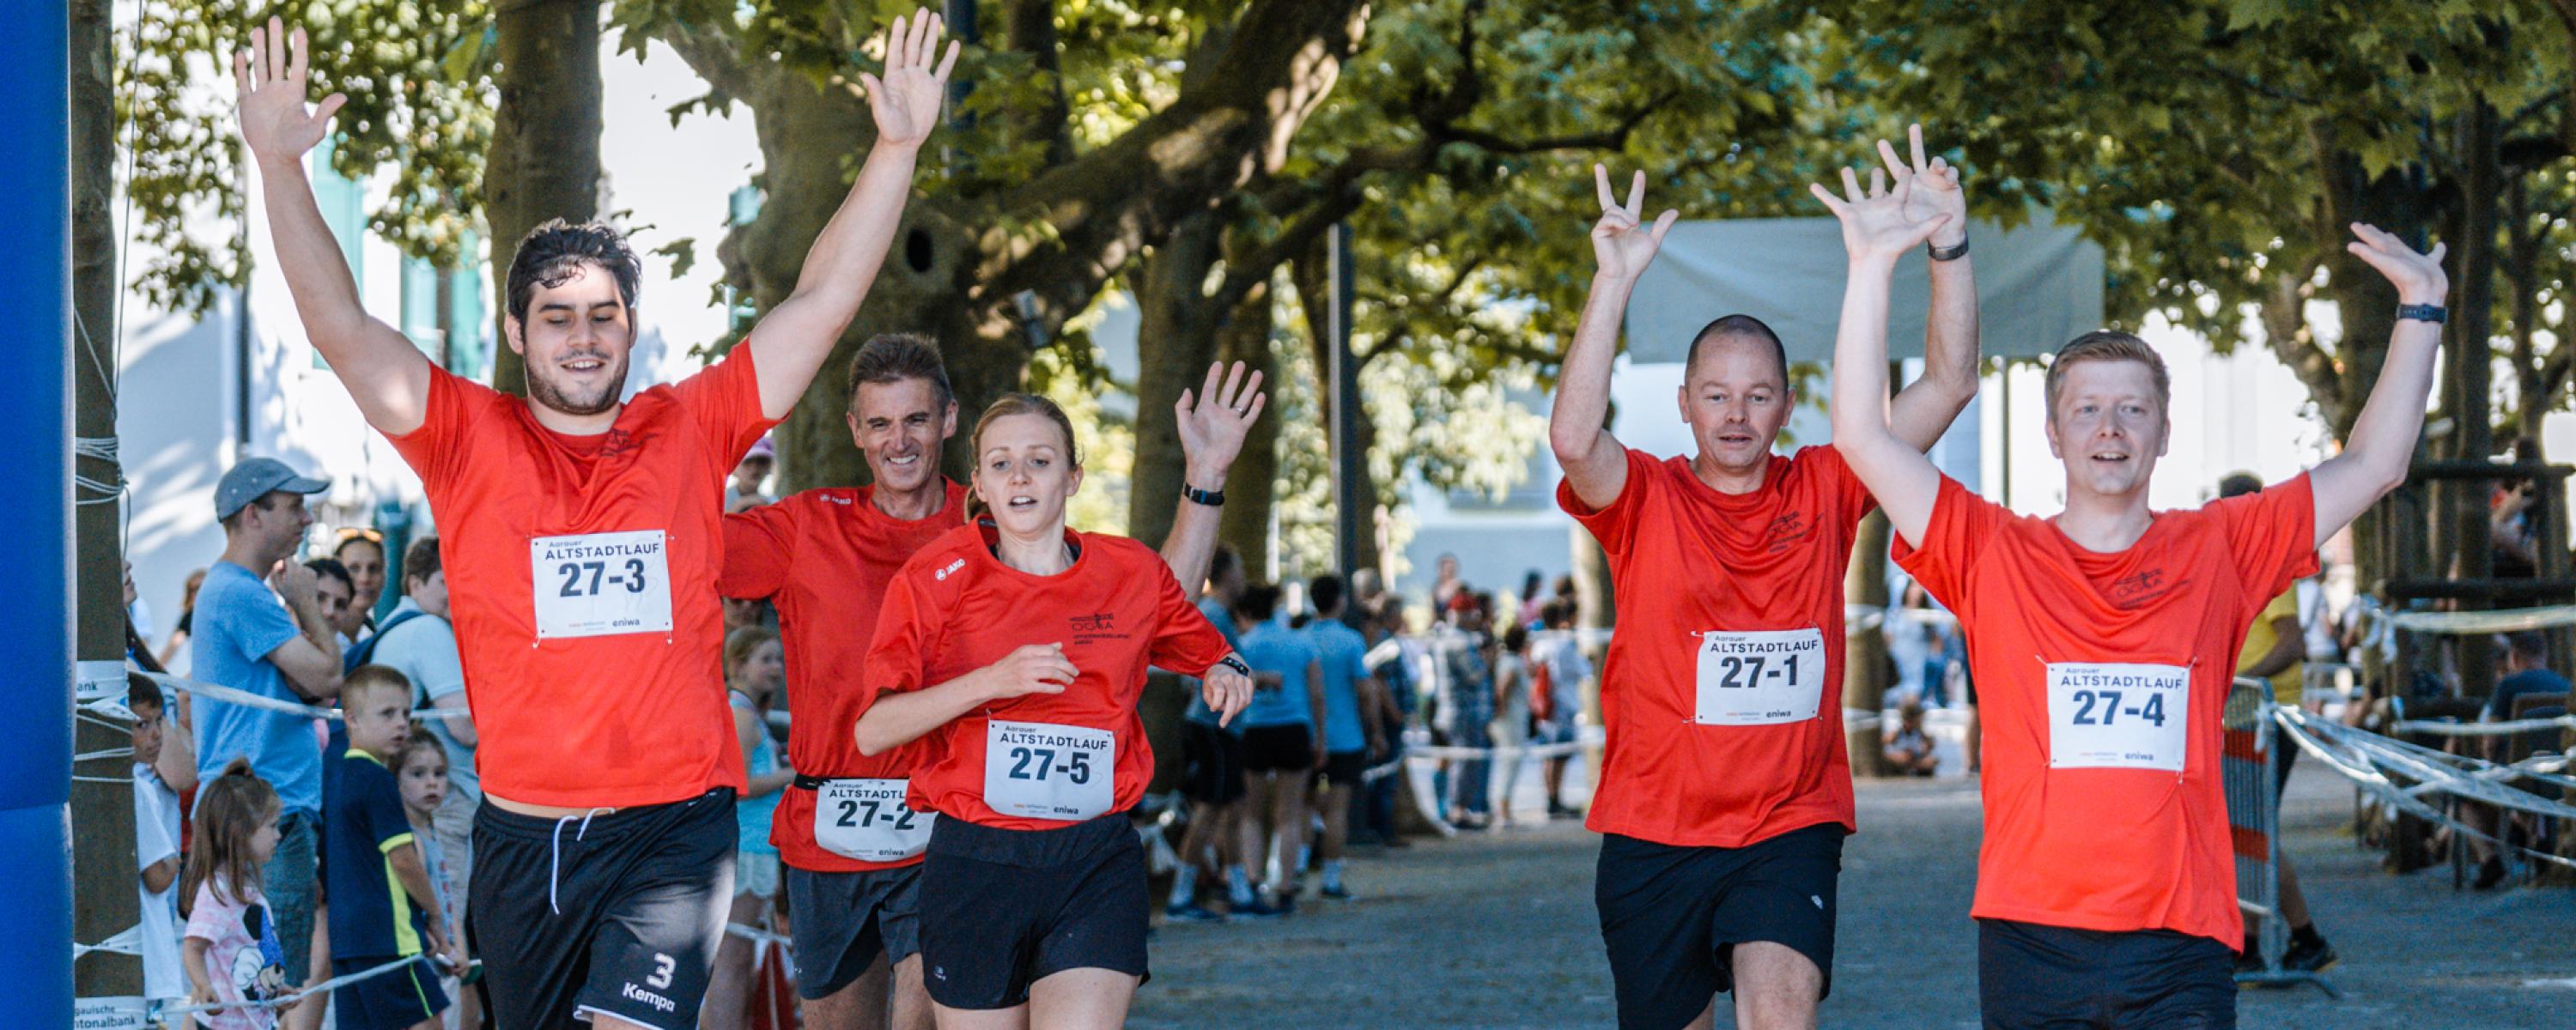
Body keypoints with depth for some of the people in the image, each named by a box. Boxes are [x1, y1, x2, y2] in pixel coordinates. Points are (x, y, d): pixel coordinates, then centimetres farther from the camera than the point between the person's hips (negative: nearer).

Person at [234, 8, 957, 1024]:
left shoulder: (690, 432, 5)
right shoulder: (469, 440, 3)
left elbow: (819, 304, 3)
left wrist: (896, 150, -4)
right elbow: (339, 328, -5)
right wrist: (279, 165, -16)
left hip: (673, 825, -2)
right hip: (524, 834, 2)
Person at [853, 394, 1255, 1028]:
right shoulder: (935, 580, 2)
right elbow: (872, 731, -5)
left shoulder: (1132, 573, 7)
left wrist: (1227, 673, 1)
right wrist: (991, 681, -17)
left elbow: (1205, 651, 26)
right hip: (974, 869, 0)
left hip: (1097, 868, 0)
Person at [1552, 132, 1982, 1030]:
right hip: (1654, 831, 0)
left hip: (1789, 829, 0)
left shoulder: (1821, 493, 4)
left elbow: (1948, 387, -1)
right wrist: (1615, 280, -30)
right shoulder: (1645, 501, -1)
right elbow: (1572, 437, -23)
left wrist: (1950, 248, -13)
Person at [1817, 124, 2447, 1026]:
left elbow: (2372, 467, 14)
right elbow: (1863, 437, -1)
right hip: (2031, 941, 0)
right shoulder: (1994, 554, 5)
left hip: (2180, 943, 1)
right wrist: (1871, 268, -7)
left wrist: (2420, 309, 10)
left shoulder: (2218, 551, 9)